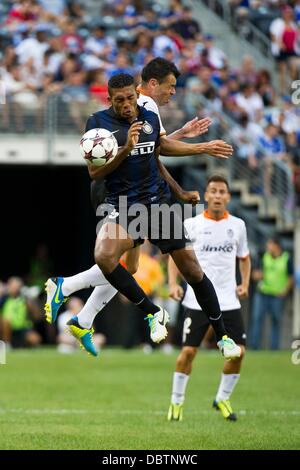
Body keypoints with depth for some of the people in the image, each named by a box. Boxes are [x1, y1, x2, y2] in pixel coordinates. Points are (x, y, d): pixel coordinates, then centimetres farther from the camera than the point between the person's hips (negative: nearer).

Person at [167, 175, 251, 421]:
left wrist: (245, 283, 5)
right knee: (188, 351, -6)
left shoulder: (237, 225, 6)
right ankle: (177, 401, 10)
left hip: (228, 300, 2)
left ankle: (223, 399, 16)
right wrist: (173, 283, -9)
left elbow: (244, 257, 19)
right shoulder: (192, 224, -2)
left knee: (238, 352, -4)